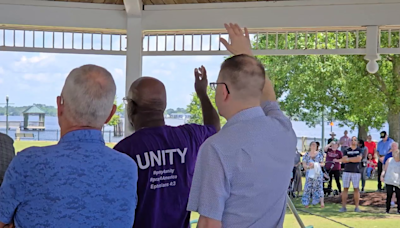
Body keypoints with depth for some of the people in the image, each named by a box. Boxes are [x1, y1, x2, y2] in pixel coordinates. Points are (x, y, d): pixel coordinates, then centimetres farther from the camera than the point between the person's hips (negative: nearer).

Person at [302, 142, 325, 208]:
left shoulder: (319, 154, 7)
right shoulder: (306, 155, 7)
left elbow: (322, 164, 8)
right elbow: (304, 164, 5)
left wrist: (316, 164, -10)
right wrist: (308, 166, -15)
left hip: (318, 173, 0)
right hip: (309, 173, 0)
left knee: (319, 186, -7)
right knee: (308, 187, -3)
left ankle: (322, 202, -9)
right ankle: (306, 203, 3)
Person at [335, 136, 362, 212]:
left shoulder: (359, 150, 5)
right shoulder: (346, 150, 9)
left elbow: (359, 159, -13)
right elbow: (344, 160, -6)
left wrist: (348, 159, -11)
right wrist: (354, 159, -13)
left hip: (356, 172, -1)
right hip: (347, 172, 1)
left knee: (356, 189, -1)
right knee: (345, 189, 0)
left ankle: (357, 207, 4)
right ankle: (343, 207, 1)